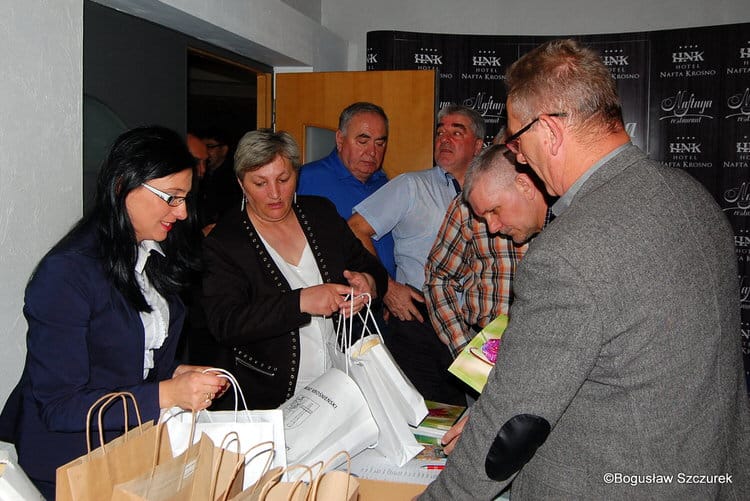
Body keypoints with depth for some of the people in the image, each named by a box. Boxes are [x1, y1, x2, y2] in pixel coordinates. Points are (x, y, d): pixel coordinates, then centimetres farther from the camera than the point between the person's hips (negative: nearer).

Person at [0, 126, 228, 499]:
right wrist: (165, 395, -24)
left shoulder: (156, 257, 7)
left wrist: (177, 374, -3)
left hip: (140, 439, 7)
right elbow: (59, 405, -18)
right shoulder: (66, 273, -18)